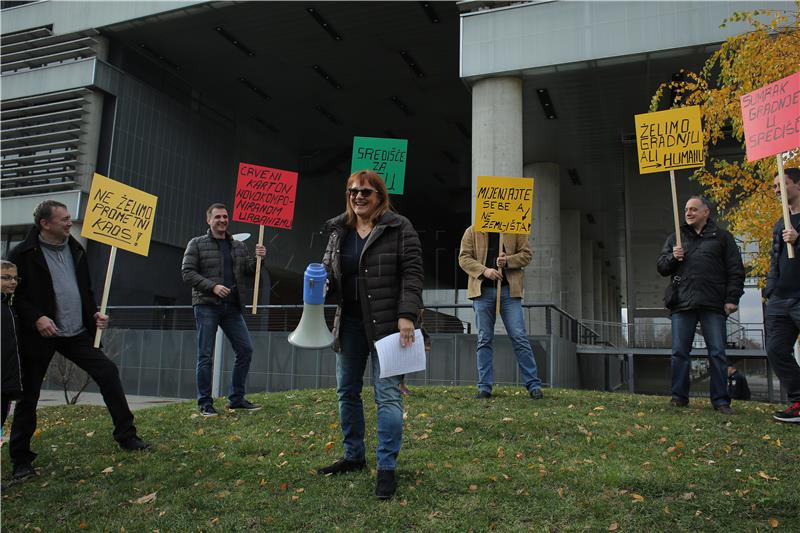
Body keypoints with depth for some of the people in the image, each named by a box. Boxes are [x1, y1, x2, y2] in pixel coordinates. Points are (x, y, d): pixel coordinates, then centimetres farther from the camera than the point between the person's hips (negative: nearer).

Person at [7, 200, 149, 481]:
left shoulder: (75, 249, 10)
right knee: (28, 395, 5)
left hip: (77, 333, 5)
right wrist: (36, 318, -21)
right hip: (41, 335, -5)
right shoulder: (24, 254, -7)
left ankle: (126, 436, 6)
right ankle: (21, 459, 20)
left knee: (108, 372, -3)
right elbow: (14, 294, -9)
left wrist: (94, 312, 3)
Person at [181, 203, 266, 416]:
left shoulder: (238, 246, 15)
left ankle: (236, 398, 13)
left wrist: (258, 258, -8)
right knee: (206, 355, -1)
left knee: (246, 349, 2)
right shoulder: (197, 244, 3)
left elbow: (249, 270, 13)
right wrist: (212, 286, -16)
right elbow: (187, 272, -5)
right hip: (206, 305, -5)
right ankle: (205, 403, 8)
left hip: (231, 306, 5)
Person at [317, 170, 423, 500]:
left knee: (388, 394, -4)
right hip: (349, 322, 6)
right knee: (346, 391, 14)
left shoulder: (399, 228, -5)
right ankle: (353, 456, 31)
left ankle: (387, 467, 6)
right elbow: (328, 268, 19)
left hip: (386, 323, -6)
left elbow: (412, 273, -10)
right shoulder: (338, 230, 10)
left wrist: (406, 316, -19)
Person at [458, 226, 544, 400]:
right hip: (482, 290, 1)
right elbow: (463, 258, 3)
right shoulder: (472, 232, 8)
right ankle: (485, 386, 12)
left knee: (519, 337, -2)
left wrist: (508, 260, -12)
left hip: (509, 289, -1)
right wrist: (484, 270, -13)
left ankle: (533, 385, 5)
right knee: (484, 339, 5)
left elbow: (526, 255, 8)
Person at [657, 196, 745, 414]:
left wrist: (732, 298, -4)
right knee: (679, 352, 1)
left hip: (713, 305, -2)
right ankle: (679, 396, 10)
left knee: (717, 353, -1)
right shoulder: (675, 238, 18)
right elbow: (661, 267, 16)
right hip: (682, 305, 2)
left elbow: (735, 270, 6)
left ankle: (720, 400, 6)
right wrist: (672, 257, -5)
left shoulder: (722, 237, 10)